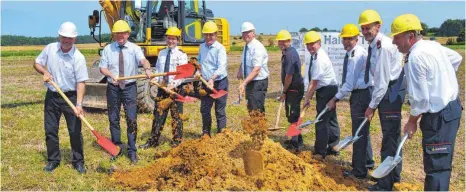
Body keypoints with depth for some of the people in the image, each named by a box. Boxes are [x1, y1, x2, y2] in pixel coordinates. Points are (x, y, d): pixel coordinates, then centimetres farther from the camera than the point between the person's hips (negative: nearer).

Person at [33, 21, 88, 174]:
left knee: (75, 131, 1)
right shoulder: (50, 49, -4)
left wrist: (79, 104, -26)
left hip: (70, 97, -3)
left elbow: (81, 82, -17)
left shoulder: (78, 57, -16)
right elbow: (37, 63, 10)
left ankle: (78, 161, 16)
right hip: (52, 96, 4)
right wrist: (45, 72, -13)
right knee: (50, 130, 10)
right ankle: (53, 160, 24)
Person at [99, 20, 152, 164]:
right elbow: (102, 68, 0)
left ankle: (132, 151, 7)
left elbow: (143, 60, -24)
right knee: (113, 119, 11)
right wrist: (111, 75, -22)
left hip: (129, 87, -2)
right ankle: (116, 147, 28)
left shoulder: (134, 48, -5)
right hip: (113, 87, 2)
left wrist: (147, 69, -46)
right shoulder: (108, 49, 2)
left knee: (132, 119, -4)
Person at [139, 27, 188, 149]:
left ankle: (177, 142, 15)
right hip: (162, 87, 5)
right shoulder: (162, 53, 11)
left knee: (176, 115, 4)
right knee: (158, 114, 9)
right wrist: (155, 79, -3)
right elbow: (157, 69, 16)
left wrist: (173, 85, -22)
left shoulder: (181, 55, -6)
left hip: (176, 88, -5)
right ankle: (153, 141, 18)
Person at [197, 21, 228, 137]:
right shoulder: (202, 47, 8)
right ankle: (206, 133, 31)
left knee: (220, 111, 0)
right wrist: (198, 72, 7)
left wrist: (212, 79, -39)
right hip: (206, 83, 7)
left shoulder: (220, 48, -13)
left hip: (219, 82, -6)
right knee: (204, 109, 15)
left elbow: (221, 67, -26)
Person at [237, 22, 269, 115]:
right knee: (250, 108, 17)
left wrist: (244, 83, -34)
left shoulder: (257, 47, -21)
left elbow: (256, 69, -28)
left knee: (257, 110, -9)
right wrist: (240, 70, 5)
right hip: (249, 81, 9)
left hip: (258, 82, -9)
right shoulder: (246, 46, 6)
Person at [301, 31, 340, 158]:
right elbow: (313, 81, 10)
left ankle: (320, 152, 3)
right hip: (328, 90, 10)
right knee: (330, 119, 18)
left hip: (327, 91, -10)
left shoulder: (319, 59, -22)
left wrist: (307, 99, -18)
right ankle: (331, 147, 30)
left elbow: (314, 82, -22)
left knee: (321, 121, -5)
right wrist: (309, 96, 7)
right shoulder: (315, 56, 8)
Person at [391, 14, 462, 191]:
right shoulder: (434, 46, 8)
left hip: (439, 116, -10)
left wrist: (412, 121, -6)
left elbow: (420, 98, -21)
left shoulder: (415, 57, -20)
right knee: (441, 162, 20)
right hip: (451, 106, 10)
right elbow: (457, 58, 28)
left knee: (436, 166, -5)